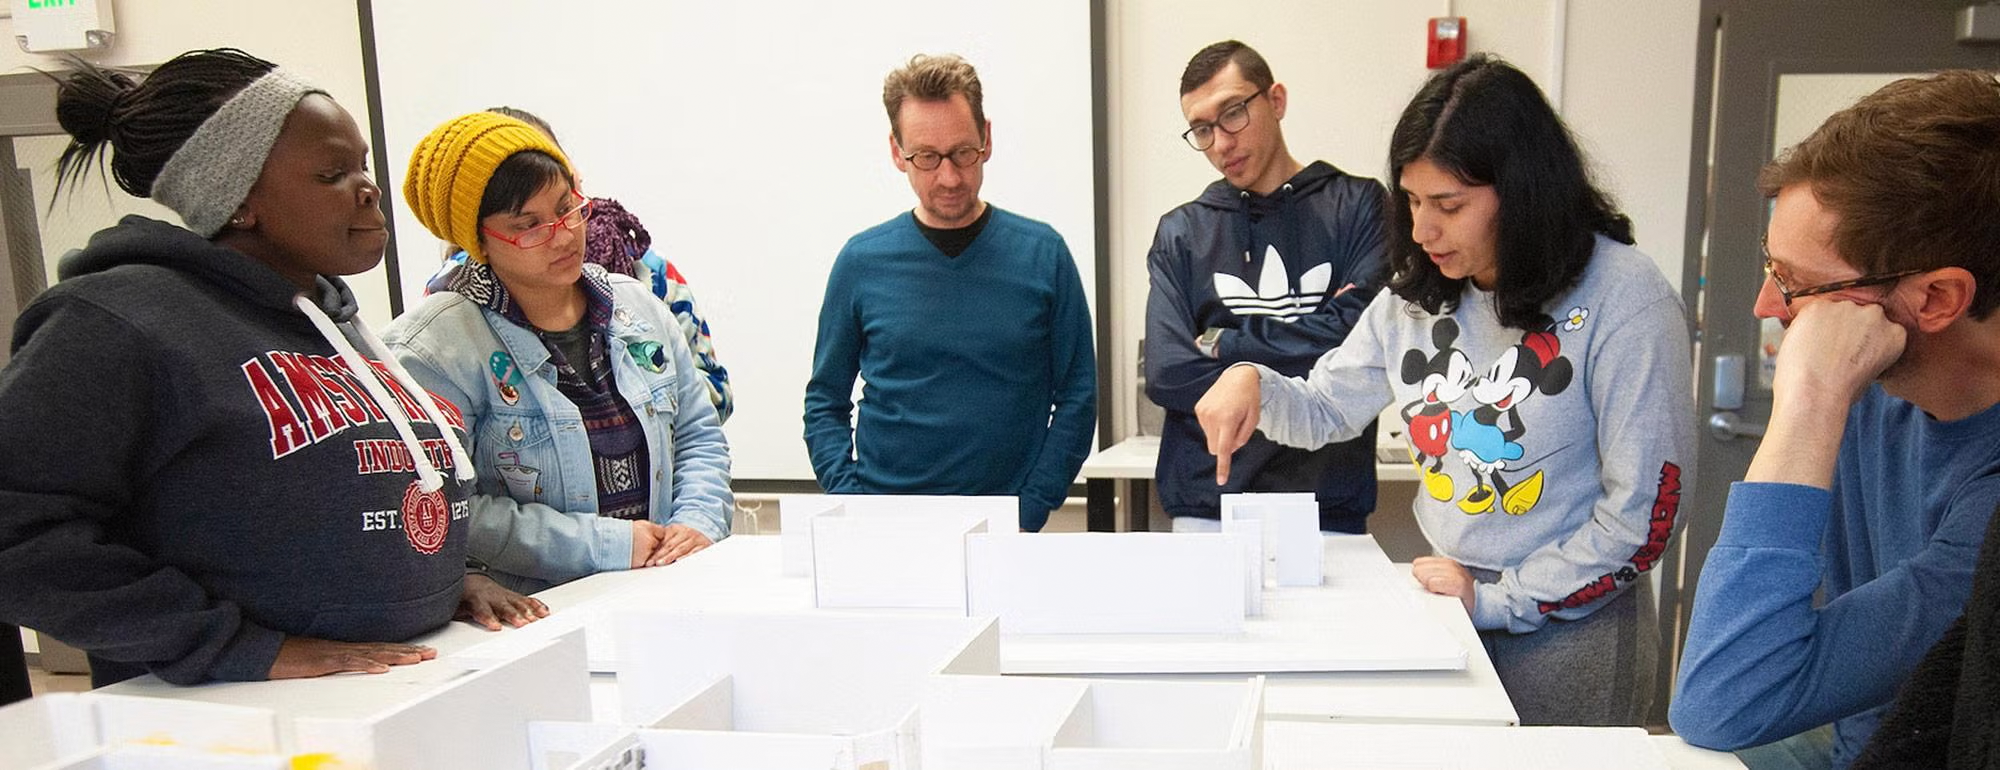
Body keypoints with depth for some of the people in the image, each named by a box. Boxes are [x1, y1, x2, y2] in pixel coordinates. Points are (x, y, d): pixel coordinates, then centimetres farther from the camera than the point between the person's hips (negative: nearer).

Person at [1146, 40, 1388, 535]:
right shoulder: (1180, 233, 7)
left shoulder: (1358, 205, 3)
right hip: (1204, 510, 1)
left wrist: (1223, 343, -5)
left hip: (1329, 511, -1)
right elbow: (1166, 374, -5)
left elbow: (1358, 335, -11)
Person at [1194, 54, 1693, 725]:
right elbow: (1323, 411, 8)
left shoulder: (1621, 297, -18)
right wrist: (1252, 381, -13)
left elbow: (1645, 511, -17)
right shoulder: (1415, 294, -1)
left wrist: (1498, 598, -15)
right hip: (1445, 612, 5)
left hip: (1567, 626, -5)